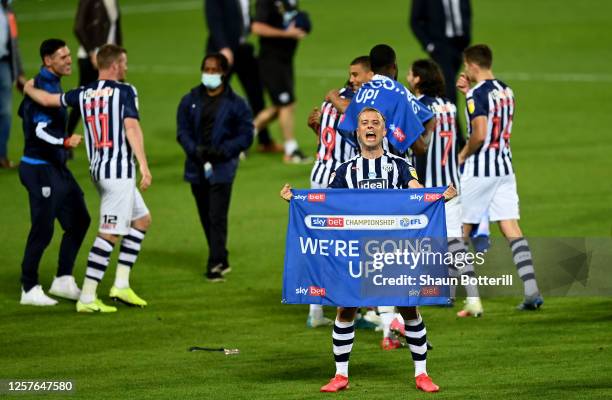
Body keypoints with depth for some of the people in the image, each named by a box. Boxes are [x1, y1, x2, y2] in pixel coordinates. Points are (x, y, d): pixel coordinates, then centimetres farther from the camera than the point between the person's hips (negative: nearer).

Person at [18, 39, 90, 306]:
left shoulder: (50, 84, 12)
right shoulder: (44, 87, -19)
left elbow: (25, 112, 26)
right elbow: (41, 130, -27)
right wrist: (65, 142, -41)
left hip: (55, 167, 10)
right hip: (40, 170, -10)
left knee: (78, 220, 10)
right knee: (43, 229, -6)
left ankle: (63, 281, 18)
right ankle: (29, 290, 4)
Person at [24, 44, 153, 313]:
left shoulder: (84, 94, 9)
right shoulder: (125, 91, -7)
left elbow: (47, 99, 13)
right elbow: (131, 127, -18)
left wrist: (28, 88, 34)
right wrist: (143, 164, -23)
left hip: (98, 169, 8)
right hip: (119, 170, -8)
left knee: (141, 219, 21)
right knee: (109, 234, -6)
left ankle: (121, 285, 17)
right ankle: (87, 298, -9)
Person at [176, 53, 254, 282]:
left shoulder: (235, 104, -2)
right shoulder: (190, 100, 8)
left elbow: (245, 136, -3)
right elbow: (182, 130, 6)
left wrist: (222, 151, -16)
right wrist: (195, 150, -13)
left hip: (222, 167, -4)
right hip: (197, 167, 4)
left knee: (217, 217, -11)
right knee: (206, 218, 11)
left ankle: (215, 265, -11)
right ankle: (220, 261, 24)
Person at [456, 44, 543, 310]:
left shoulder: (477, 94, -14)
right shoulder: (506, 91, 11)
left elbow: (479, 134, -23)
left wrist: (463, 155, -6)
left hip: (479, 170, -7)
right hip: (505, 167, 7)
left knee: (460, 231, 7)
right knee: (511, 230, 1)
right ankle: (531, 291, -12)